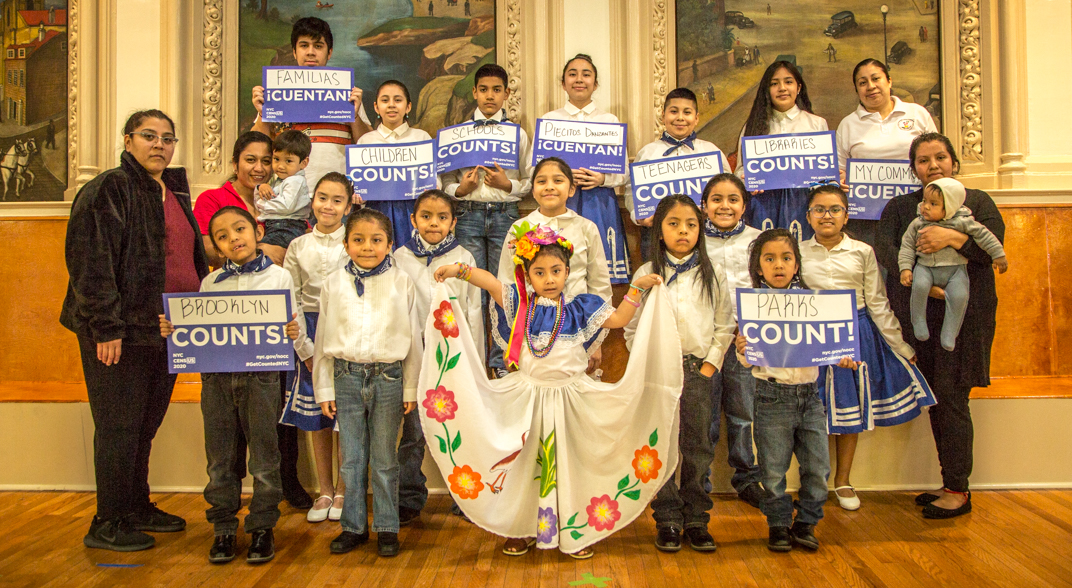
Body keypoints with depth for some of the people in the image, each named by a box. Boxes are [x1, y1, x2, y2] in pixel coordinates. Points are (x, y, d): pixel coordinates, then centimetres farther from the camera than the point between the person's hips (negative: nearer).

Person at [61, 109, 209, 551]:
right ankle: (107, 524, 11)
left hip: (165, 328, 8)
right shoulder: (108, 190, -8)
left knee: (146, 423, 16)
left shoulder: (174, 193, 17)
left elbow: (192, 258, 23)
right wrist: (105, 327, -20)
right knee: (119, 425, -1)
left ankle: (137, 508, 29)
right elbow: (90, 262, -15)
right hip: (120, 331, -8)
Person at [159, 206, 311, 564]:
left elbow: (293, 327, 4)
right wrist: (172, 330, -4)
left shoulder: (278, 277, 2)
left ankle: (262, 527, 18)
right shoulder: (210, 283, 10)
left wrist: (296, 335, -15)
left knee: (264, 456, 4)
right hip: (216, 377, 3)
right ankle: (223, 528, 22)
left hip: (260, 376, -2)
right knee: (220, 458, 9)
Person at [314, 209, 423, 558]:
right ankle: (354, 526, 23)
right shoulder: (333, 284, 4)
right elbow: (323, 339, 8)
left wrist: (411, 388, 2)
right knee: (352, 458, 9)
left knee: (384, 459, 7)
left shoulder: (401, 283, 0)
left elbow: (413, 339, 3)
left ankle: (386, 527, 19)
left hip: (388, 377, -1)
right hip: (347, 377, 2)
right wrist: (324, 388, 6)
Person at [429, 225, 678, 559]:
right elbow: (489, 282, -9)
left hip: (569, 398, 0)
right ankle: (522, 529, 25)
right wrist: (459, 270, -22)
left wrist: (638, 288, 0)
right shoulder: (520, 303, -2)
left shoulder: (579, 307, 0)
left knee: (570, 463, 8)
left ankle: (576, 532, 22)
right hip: (527, 397, 0)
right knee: (525, 463, 10)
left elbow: (618, 319, 4)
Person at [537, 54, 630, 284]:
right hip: (561, 203, 0)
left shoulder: (610, 121, 12)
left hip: (600, 203, 1)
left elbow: (624, 172, 9)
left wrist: (603, 179, -11)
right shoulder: (549, 120, 10)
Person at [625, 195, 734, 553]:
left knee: (698, 448, 5)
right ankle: (668, 521, 12)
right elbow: (633, 329, 3)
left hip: (698, 370, 1)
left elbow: (724, 327, 6)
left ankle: (695, 520, 16)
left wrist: (710, 366, -3)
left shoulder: (713, 275, 7)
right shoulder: (647, 275, 4)